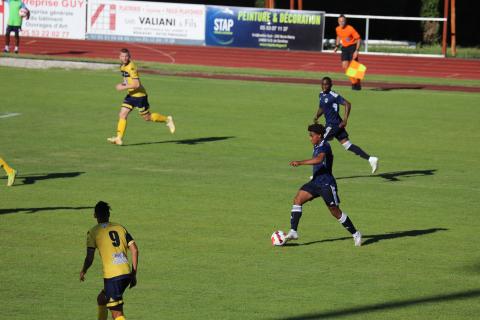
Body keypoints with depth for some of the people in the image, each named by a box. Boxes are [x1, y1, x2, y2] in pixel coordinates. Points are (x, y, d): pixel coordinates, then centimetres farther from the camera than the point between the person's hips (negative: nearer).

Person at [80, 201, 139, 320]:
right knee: (101, 299, 30)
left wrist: (83, 272, 16)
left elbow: (90, 257, -4)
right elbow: (135, 250, 8)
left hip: (112, 276, -6)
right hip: (126, 274, 6)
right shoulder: (120, 228, 14)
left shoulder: (93, 232, 1)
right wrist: (134, 274, 14)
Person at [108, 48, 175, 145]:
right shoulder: (123, 67, 7)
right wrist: (123, 84, 6)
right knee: (122, 115, -4)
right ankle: (119, 138, -5)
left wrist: (124, 87, -25)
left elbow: (136, 84, -28)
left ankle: (167, 120, 25)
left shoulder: (131, 67, -22)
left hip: (139, 95, -8)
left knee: (147, 117, 5)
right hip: (131, 95, 8)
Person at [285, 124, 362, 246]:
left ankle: (355, 234, 13)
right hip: (315, 182, 9)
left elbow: (319, 159, -38)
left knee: (335, 212, -2)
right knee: (298, 200, -7)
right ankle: (293, 232, -8)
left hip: (326, 184, -9)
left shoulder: (324, 146, -18)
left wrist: (300, 163, -42)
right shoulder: (316, 146, 11)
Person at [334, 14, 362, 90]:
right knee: (345, 66, -4)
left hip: (352, 47, -6)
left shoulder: (350, 29, -18)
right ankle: (353, 82, 8)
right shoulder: (338, 29, 1)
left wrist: (356, 50, -21)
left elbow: (358, 39, -14)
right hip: (344, 48, 6)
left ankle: (357, 84, 2)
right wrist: (337, 46, 13)